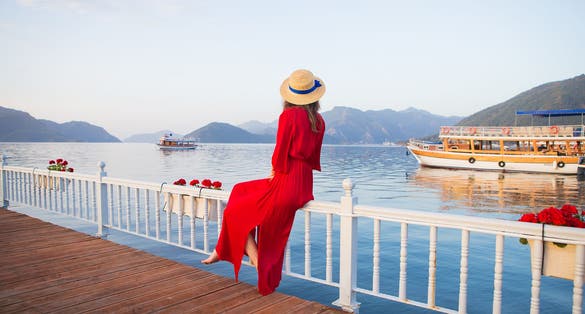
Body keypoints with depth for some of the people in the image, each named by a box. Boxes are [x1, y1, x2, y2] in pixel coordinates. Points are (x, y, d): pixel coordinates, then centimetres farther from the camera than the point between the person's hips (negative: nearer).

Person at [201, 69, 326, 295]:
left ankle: (253, 255, 20)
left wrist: (273, 173, 5)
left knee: (236, 210, 13)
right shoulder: (319, 121, 7)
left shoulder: (288, 115, -12)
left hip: (285, 184, -7)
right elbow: (313, 157, 12)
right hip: (305, 186, 7)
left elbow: (280, 153, -14)